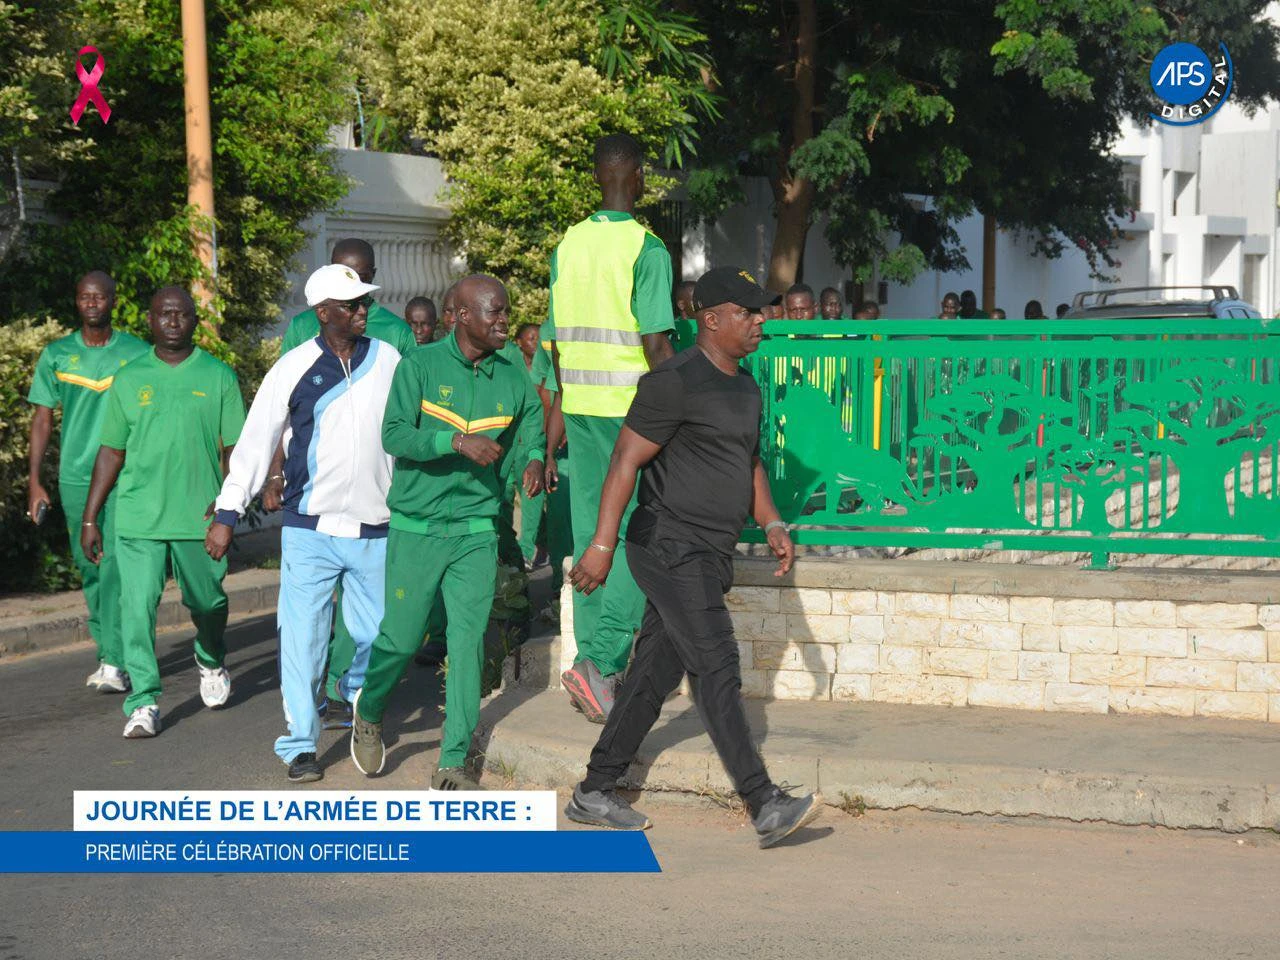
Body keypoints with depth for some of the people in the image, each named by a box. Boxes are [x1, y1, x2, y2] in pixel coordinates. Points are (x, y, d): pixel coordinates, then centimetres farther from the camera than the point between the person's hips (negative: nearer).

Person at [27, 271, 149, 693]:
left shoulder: (137, 354, 2)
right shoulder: (57, 355, 6)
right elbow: (42, 420, 8)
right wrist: (34, 481, 2)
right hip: (75, 478, 3)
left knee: (116, 563, -13)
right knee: (89, 566, 8)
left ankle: (115, 663, -14)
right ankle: (106, 650, 21)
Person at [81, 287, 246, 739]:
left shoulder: (219, 376, 4)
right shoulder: (129, 379, 8)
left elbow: (235, 447, 3)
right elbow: (111, 451, 12)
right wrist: (89, 519, 10)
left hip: (199, 515, 0)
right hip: (137, 516, 0)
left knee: (207, 601, 12)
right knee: (137, 605, -9)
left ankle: (211, 663, 42)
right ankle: (143, 702, -5)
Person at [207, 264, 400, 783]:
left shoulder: (388, 362, 4)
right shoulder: (294, 368, -3)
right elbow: (255, 443, 1)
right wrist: (227, 514, -3)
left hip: (374, 529, 2)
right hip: (309, 529, -2)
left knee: (375, 635, 8)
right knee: (302, 638, -5)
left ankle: (358, 700, 38)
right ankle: (300, 744, 5)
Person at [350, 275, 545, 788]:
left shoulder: (515, 381, 4)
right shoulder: (420, 365, -7)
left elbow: (534, 433, 16)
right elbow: (394, 435, -15)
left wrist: (535, 459, -7)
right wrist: (458, 442, -28)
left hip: (476, 531, 3)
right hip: (416, 528, -3)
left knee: (468, 644, -2)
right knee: (401, 637, 4)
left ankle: (452, 764, 6)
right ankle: (368, 711, 35)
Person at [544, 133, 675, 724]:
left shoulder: (568, 244, 7)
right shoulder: (645, 248, -11)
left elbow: (557, 342, 13)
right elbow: (656, 344, -15)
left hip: (580, 406, 6)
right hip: (631, 408, -6)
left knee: (591, 536, 11)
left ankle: (594, 665, 15)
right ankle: (601, 663, -13)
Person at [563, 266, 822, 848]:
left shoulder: (745, 389, 17)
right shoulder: (676, 381, -12)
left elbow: (749, 464, 28)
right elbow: (626, 461, -15)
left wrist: (772, 525, 13)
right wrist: (602, 544, -20)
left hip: (709, 557, 10)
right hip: (671, 545, -10)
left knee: (656, 673, 11)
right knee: (717, 671, -13)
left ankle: (594, 793, 20)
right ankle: (765, 806, -17)